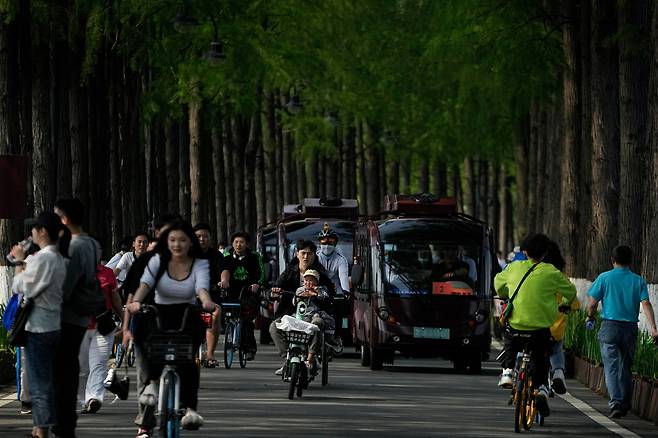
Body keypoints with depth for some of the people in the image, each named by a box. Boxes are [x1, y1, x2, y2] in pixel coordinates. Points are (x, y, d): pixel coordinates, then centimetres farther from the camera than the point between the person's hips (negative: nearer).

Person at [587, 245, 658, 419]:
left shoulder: (604, 278, -2)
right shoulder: (638, 281, 3)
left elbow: (593, 303, -1)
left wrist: (590, 318, 19)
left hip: (610, 326, -2)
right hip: (631, 328, 2)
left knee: (611, 367, -6)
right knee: (626, 367, 17)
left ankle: (616, 403, -22)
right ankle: (625, 403, 23)